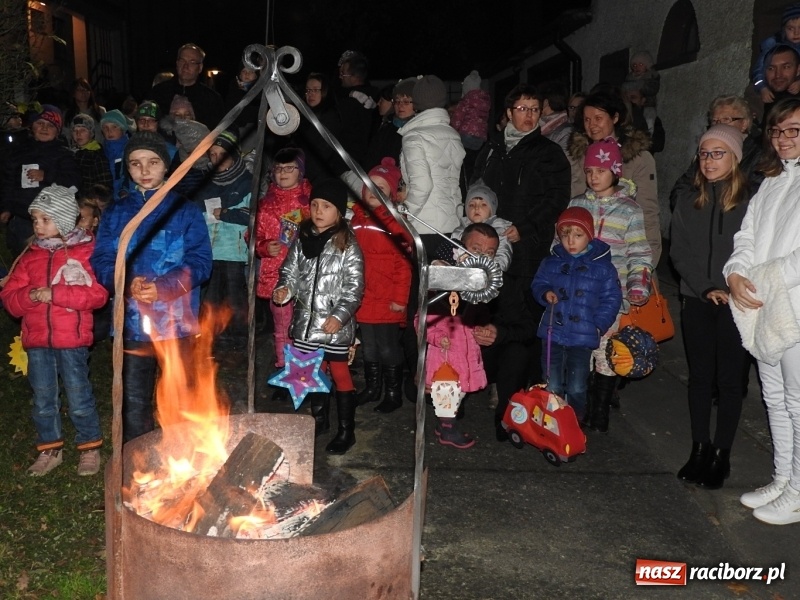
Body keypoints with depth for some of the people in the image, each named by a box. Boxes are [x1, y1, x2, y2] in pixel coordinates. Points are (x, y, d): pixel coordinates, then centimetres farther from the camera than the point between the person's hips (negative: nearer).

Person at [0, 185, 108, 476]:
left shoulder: (85, 252, -5)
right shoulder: (30, 256, 9)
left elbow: (98, 294, -15)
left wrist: (54, 294, -20)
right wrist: (29, 296, -15)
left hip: (72, 339, -5)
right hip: (36, 340, 5)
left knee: (79, 397, 3)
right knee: (43, 398, 13)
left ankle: (90, 449, 19)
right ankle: (49, 450, 27)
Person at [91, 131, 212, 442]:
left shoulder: (185, 211, 2)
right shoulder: (116, 212, 11)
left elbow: (200, 262, -6)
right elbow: (102, 261, 4)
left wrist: (162, 287, -21)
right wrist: (127, 284, -17)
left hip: (176, 322, -2)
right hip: (132, 323, 2)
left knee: (178, 399, 9)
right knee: (133, 400, 9)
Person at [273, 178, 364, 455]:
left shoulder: (348, 246, -9)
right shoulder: (302, 240, 5)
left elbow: (354, 288, -10)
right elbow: (290, 272, 13)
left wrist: (340, 315, -20)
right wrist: (284, 290, -7)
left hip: (335, 324, -5)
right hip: (306, 320, 5)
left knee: (340, 374, 4)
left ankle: (346, 431, 16)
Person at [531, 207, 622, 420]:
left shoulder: (603, 267, -3)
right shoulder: (551, 263, 3)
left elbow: (611, 298, 0)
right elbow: (537, 284, 14)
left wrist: (599, 325, -10)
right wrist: (545, 293, -9)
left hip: (583, 337, -2)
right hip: (552, 333, 2)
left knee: (576, 388, 8)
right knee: (552, 387, 8)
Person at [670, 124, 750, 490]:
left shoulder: (751, 202, -5)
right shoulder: (688, 202, 7)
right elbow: (679, 252, 2)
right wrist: (706, 289, -9)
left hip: (736, 305, -3)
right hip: (697, 301, 4)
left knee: (729, 379, 3)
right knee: (700, 377, 9)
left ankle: (722, 455, 14)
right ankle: (700, 449, 20)